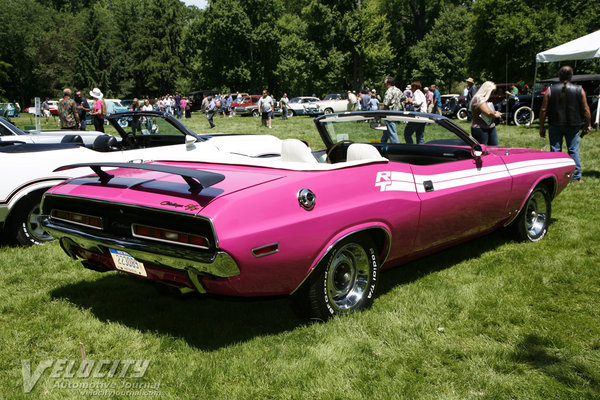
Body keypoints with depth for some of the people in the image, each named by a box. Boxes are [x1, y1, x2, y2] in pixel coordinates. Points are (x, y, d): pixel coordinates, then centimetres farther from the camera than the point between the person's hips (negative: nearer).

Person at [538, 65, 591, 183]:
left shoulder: (550, 90, -3)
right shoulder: (579, 90, -2)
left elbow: (543, 110, -3)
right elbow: (586, 109, 0)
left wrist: (542, 127, 3)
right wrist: (588, 125, 11)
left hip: (555, 125, 0)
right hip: (573, 125, 1)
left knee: (555, 150, 5)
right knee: (573, 151, 8)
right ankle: (576, 177, 10)